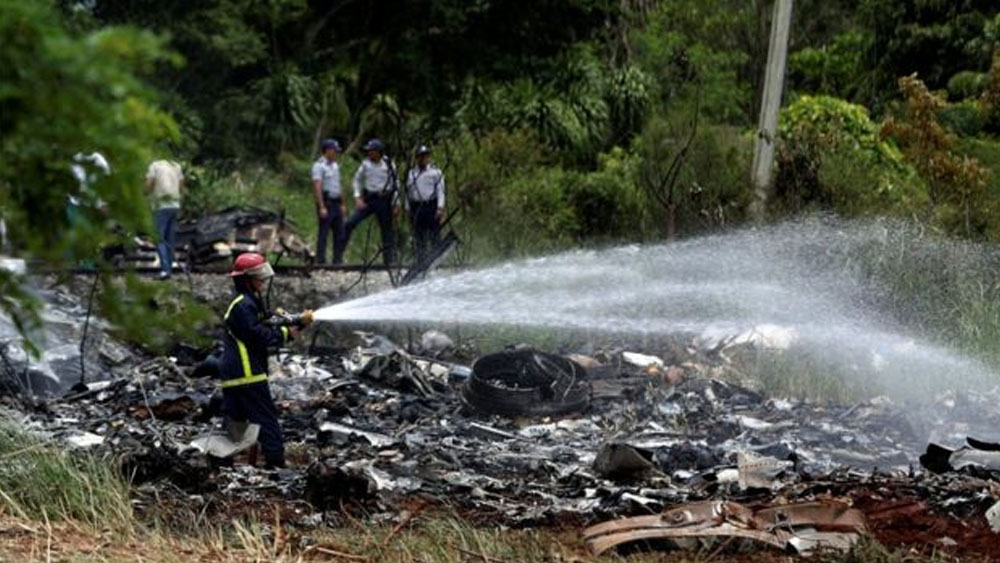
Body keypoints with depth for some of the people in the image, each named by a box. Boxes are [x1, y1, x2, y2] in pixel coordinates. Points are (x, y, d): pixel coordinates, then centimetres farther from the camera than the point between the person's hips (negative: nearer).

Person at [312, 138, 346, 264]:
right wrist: (322, 207, -22)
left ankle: (338, 260, 11)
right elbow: (317, 187, -16)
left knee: (340, 234, 6)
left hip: (336, 203, 8)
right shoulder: (319, 165, -9)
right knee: (324, 233, -6)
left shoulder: (335, 165, 17)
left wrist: (342, 204, 17)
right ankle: (320, 260, -3)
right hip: (326, 203, -8)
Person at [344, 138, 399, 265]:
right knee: (350, 223, -11)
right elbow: (357, 179, 12)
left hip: (384, 201, -1)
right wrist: (358, 197, 0)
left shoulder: (388, 165, -3)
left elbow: (395, 184, 4)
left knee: (387, 231, 3)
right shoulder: (366, 164, 1)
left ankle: (389, 261, 10)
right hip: (368, 199, 1)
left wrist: (396, 204, 0)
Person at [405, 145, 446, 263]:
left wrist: (440, 207, -12)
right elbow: (408, 192, 19)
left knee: (434, 235, -6)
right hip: (416, 208, 3)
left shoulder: (436, 172, 5)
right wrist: (409, 211, 12)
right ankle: (420, 261, 5)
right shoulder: (411, 173, 17)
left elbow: (440, 190, -1)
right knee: (419, 238, 2)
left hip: (432, 206, -3)